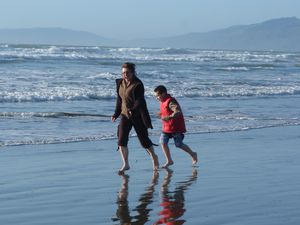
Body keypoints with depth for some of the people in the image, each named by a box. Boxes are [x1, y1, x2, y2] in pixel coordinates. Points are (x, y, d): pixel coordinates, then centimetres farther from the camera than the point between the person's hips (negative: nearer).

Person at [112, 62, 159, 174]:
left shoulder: (138, 84, -14)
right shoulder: (120, 83, 5)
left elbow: (140, 101, -22)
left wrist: (133, 110, -38)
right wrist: (116, 114, 11)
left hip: (138, 116, -5)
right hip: (125, 115, 5)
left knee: (144, 139, 5)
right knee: (121, 139, -10)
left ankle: (154, 157, 31)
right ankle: (125, 164, -4)